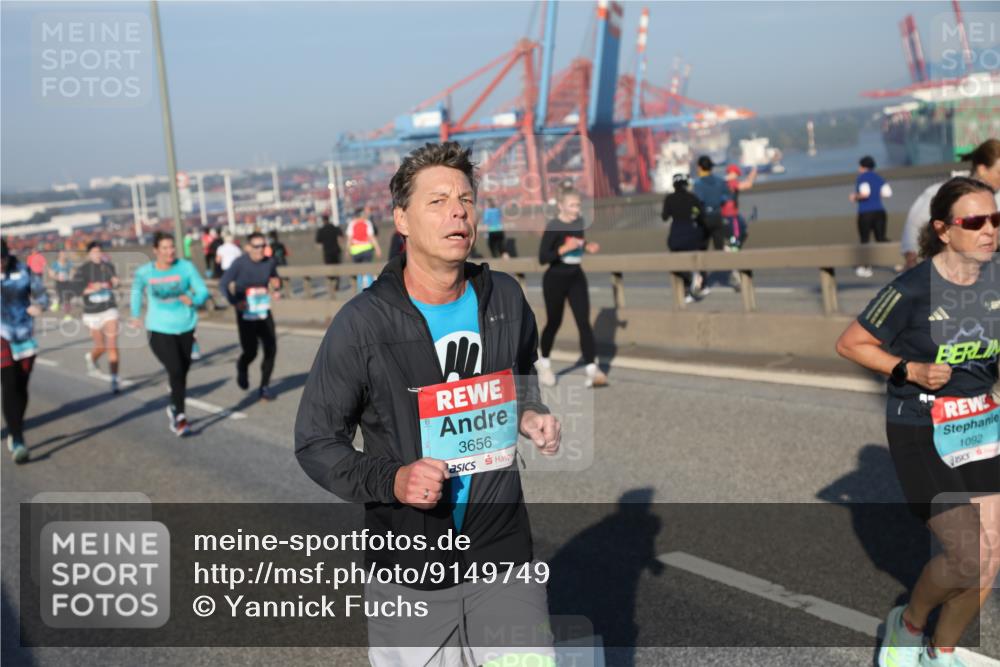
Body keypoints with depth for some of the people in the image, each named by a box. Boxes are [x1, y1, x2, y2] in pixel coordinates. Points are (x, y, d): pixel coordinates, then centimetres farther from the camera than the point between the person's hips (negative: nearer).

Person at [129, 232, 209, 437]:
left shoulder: (186, 267, -7)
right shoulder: (144, 272, -4)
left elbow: (203, 291, -5)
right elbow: (136, 291, 17)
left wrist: (194, 300, -26)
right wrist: (135, 315, 25)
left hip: (186, 328, 2)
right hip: (160, 330, -2)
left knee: (182, 372, 12)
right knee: (175, 371, -17)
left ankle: (174, 409, 36)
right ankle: (180, 416, -6)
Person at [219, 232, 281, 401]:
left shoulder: (270, 262, -2)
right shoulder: (239, 263, -13)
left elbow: (275, 279, 17)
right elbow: (223, 284, -12)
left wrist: (276, 289, -5)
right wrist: (234, 302, -24)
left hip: (264, 313, 3)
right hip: (246, 314, -3)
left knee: (271, 349, -6)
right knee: (250, 352, -6)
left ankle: (264, 387, 8)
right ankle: (242, 368, 31)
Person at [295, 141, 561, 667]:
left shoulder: (505, 298, 1)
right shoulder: (363, 322, -12)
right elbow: (315, 442, -6)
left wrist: (531, 419, 0)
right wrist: (392, 481, -22)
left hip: (503, 554, 3)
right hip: (408, 568, -3)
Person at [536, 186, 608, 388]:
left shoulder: (579, 222, 1)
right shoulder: (553, 226, -18)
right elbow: (542, 257, -20)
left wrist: (588, 247, -3)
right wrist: (564, 249, -30)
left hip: (577, 277, 5)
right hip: (555, 279, -5)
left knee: (584, 322, -4)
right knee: (554, 322, 10)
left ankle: (592, 369, -6)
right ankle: (544, 364, 34)